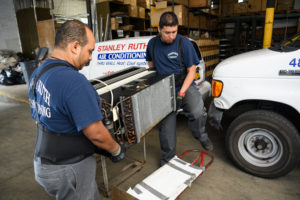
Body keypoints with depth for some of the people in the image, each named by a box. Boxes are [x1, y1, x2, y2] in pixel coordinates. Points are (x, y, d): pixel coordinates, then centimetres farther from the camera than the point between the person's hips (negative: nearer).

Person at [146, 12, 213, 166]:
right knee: (166, 127, 6)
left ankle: (201, 136, 6)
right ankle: (167, 159, 28)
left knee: (197, 113, -29)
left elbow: (191, 70, -8)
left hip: (184, 86, -2)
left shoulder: (184, 43, -8)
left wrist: (181, 93, -17)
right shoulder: (153, 43, 3)